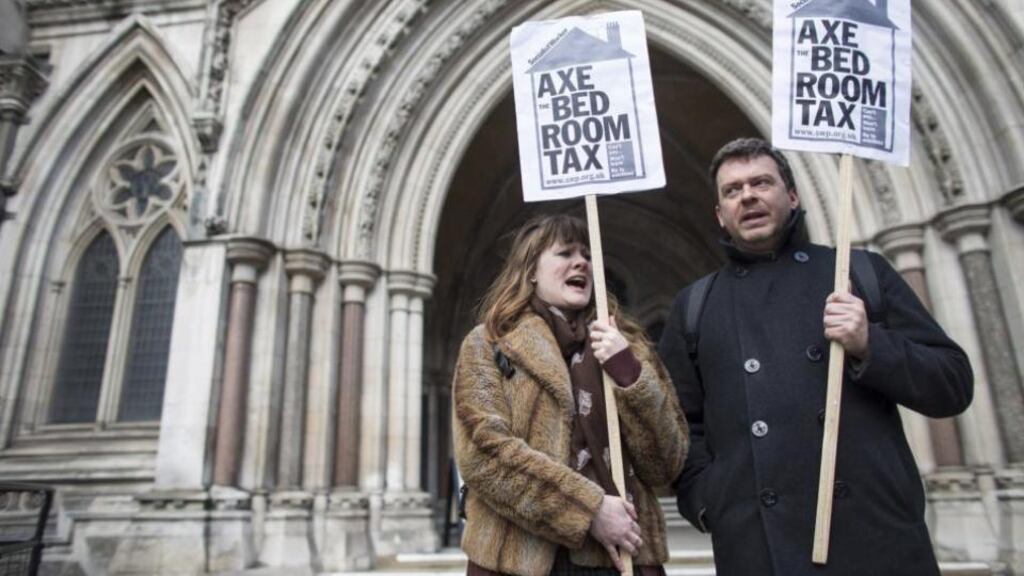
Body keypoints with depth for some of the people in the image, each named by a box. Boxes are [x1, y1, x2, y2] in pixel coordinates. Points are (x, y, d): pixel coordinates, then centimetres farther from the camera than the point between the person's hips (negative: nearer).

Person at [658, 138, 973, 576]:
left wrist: (871, 347, -11)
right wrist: (709, 503, -6)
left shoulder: (862, 271, 8)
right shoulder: (694, 306, 9)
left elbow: (954, 385, 6)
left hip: (877, 536, 0)